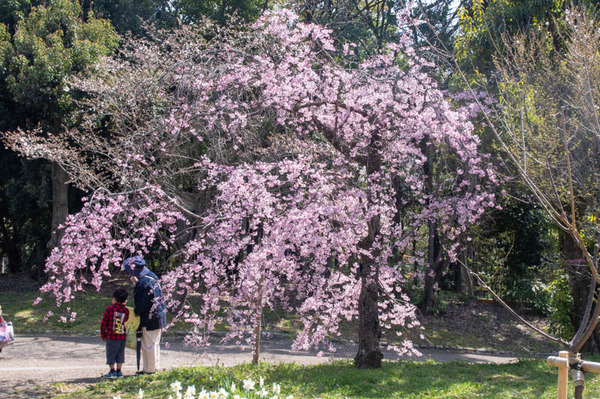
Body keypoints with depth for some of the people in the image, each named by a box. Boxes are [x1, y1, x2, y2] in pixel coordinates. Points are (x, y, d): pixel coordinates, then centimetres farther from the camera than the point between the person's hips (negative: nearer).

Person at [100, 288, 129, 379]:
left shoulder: (109, 309, -9)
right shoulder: (125, 310, -2)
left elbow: (103, 323, -5)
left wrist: (103, 335, 6)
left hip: (111, 335, -3)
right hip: (122, 335, 3)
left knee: (111, 353, 8)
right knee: (120, 353, 12)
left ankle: (112, 372, 12)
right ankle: (118, 372, 14)